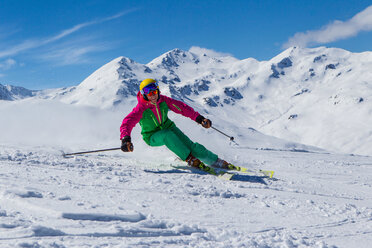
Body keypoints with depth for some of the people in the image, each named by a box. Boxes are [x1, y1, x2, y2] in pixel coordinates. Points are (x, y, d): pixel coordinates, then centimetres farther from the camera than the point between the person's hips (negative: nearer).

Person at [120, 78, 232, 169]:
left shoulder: (163, 100, -12)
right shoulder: (140, 109, -24)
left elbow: (181, 107, -9)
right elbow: (127, 123, -35)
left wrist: (199, 118, -15)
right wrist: (125, 139, -54)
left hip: (168, 127, 3)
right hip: (152, 137, -3)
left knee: (190, 145, -14)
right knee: (167, 135, -37)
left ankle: (216, 161, -3)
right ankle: (189, 158, -29)